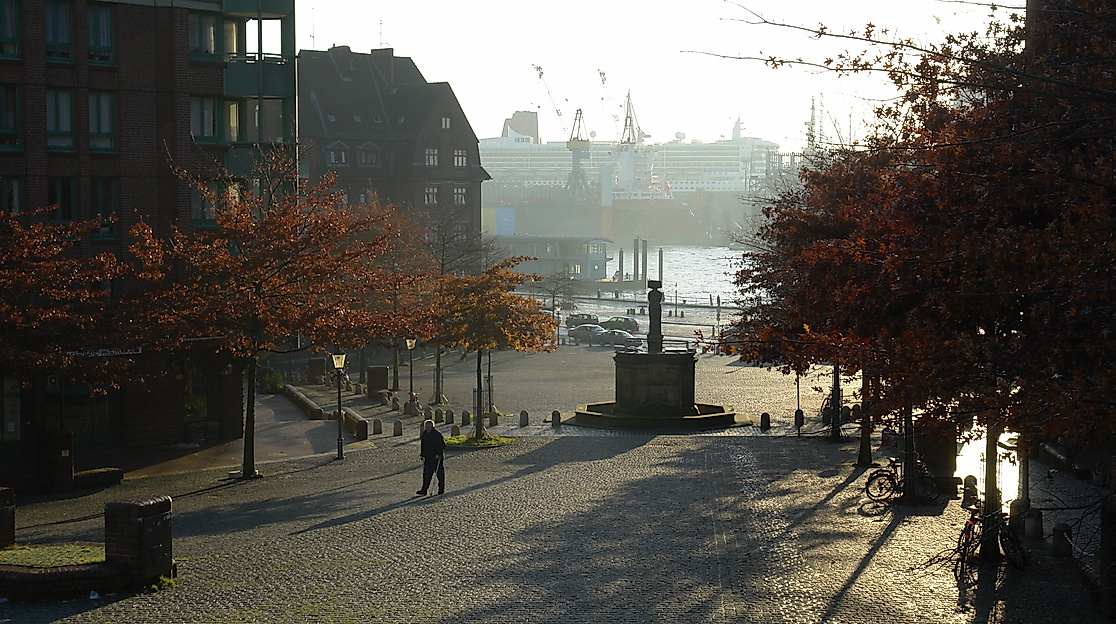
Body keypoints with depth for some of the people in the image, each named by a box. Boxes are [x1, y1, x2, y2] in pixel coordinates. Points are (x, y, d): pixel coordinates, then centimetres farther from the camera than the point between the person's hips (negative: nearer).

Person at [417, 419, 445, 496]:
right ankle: (424, 490, -7)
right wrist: (422, 455, 11)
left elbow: (442, 445, -12)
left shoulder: (437, 434, -11)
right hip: (428, 457, 5)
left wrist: (439, 454, -19)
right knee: (426, 474, -2)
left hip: (437, 457, -5)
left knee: (439, 473, 4)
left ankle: (441, 489, 17)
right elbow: (422, 445, 17)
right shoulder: (424, 434, 7)